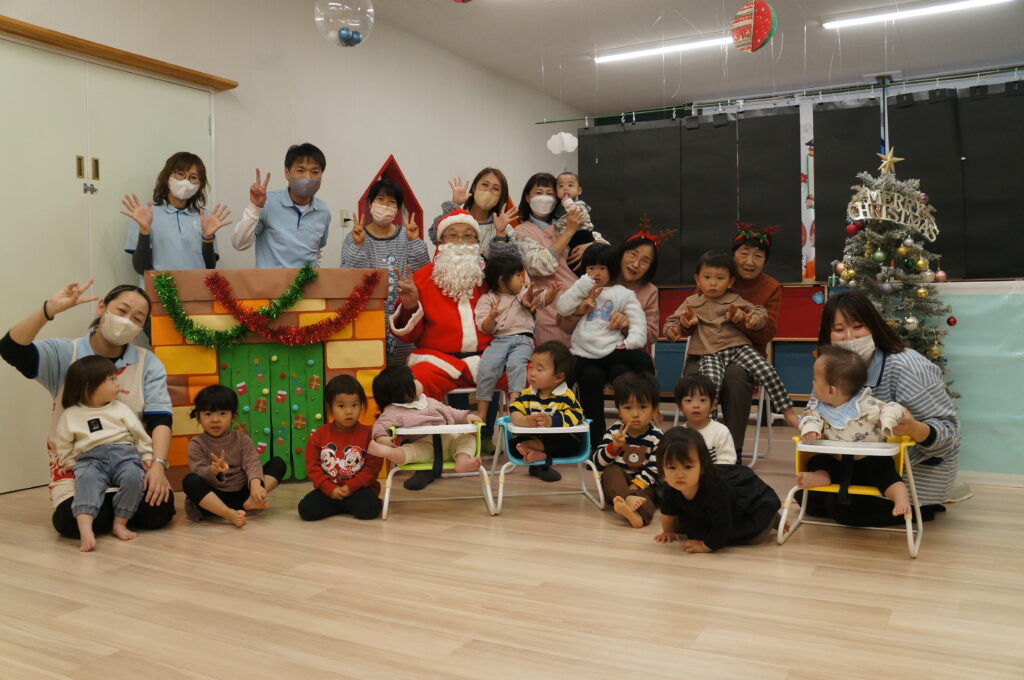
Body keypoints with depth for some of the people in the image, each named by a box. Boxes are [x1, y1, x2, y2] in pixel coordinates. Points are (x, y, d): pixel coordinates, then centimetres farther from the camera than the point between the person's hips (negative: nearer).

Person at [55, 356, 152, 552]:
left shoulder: (120, 409, 13)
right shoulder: (70, 415, 10)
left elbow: (140, 435, 14)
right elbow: (64, 447, 15)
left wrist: (149, 459, 8)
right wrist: (72, 466, 4)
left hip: (124, 454, 1)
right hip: (91, 459, -1)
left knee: (133, 477, -31)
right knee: (87, 479, -35)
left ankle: (120, 523, -18)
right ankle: (85, 528, -51)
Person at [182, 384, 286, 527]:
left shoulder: (241, 439, 6)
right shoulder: (196, 444, 1)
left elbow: (252, 463, -9)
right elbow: (199, 472, -13)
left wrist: (255, 484, -31)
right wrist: (213, 471, -38)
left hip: (243, 493, 3)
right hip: (215, 497, -3)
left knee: (278, 463, -7)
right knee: (190, 481, -32)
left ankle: (253, 500, -29)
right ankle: (230, 514, -44)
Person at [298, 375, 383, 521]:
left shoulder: (368, 434, -4)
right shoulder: (320, 434, 2)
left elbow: (373, 466, -7)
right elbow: (312, 465, 1)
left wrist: (351, 487, -16)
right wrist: (330, 489, -11)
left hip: (358, 488, -2)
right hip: (328, 489, 3)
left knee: (369, 509, -30)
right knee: (306, 509, -20)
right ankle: (350, 506, -2)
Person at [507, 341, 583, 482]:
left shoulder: (566, 396, -7)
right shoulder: (527, 394, 3)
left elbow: (575, 415, -22)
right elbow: (514, 410, -11)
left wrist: (551, 421, -38)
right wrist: (525, 421, -36)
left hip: (559, 439, -2)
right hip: (531, 436, 2)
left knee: (571, 444, -33)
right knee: (513, 443, -19)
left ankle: (530, 445, -24)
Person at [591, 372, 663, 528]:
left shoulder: (656, 436, -4)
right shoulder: (613, 432, -3)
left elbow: (654, 469, -10)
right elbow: (598, 462, -12)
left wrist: (635, 486, -24)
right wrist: (614, 446, -31)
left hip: (643, 483, -2)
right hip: (616, 481, 2)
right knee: (612, 470, -28)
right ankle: (628, 499, -51)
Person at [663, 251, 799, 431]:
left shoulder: (735, 300, 17)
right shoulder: (691, 303, 16)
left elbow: (760, 311, 15)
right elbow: (671, 321, 15)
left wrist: (753, 319, -11)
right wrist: (672, 330, -11)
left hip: (738, 347, 2)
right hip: (709, 354, -2)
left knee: (767, 371, -19)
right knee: (712, 383, -32)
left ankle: (788, 412, -10)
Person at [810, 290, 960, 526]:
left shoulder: (906, 367, -26)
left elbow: (948, 430, -26)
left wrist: (913, 429, -48)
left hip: (919, 469, -8)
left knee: (843, 507, -19)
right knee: (811, 497, 5)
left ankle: (922, 508, 4)